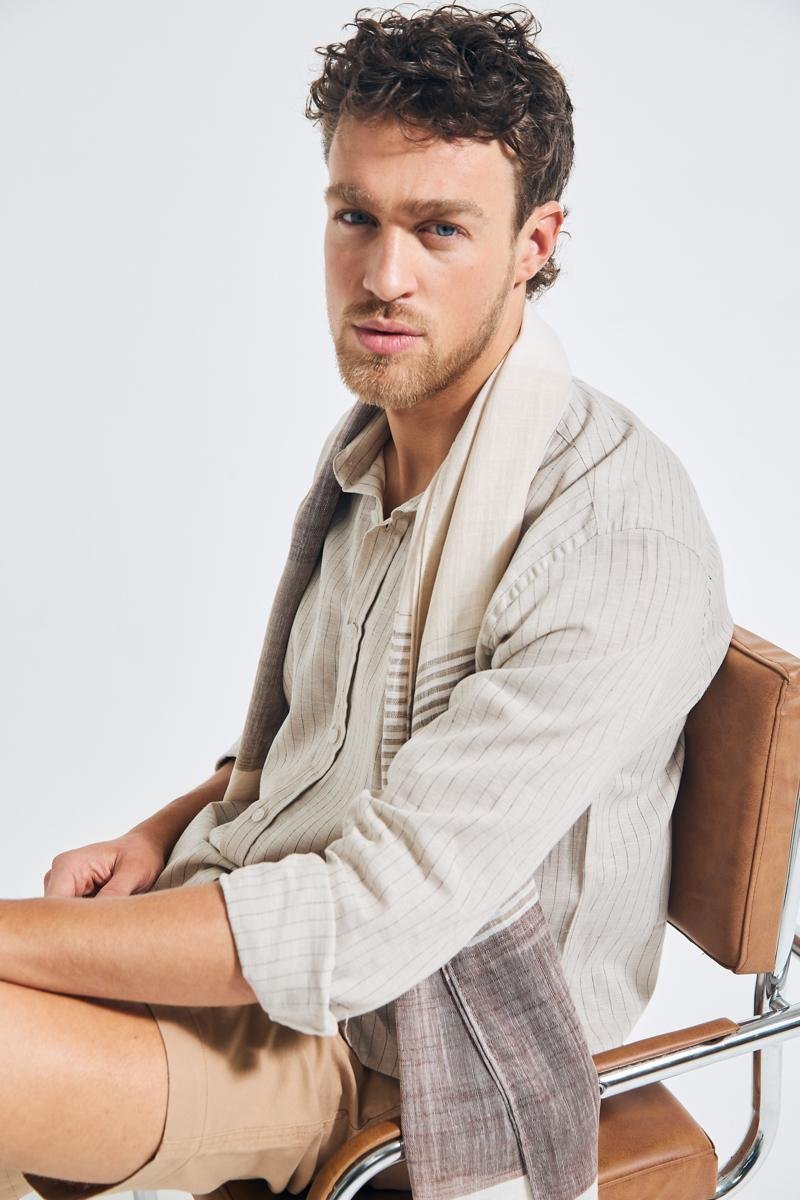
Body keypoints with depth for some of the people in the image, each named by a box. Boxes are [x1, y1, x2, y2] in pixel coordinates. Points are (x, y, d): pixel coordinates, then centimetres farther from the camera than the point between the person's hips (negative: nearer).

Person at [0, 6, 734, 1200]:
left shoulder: (619, 531, -24)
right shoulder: (367, 456, 5)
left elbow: (366, 924, -26)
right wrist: (160, 834, 0)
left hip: (386, 1046, -7)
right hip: (260, 939, 8)